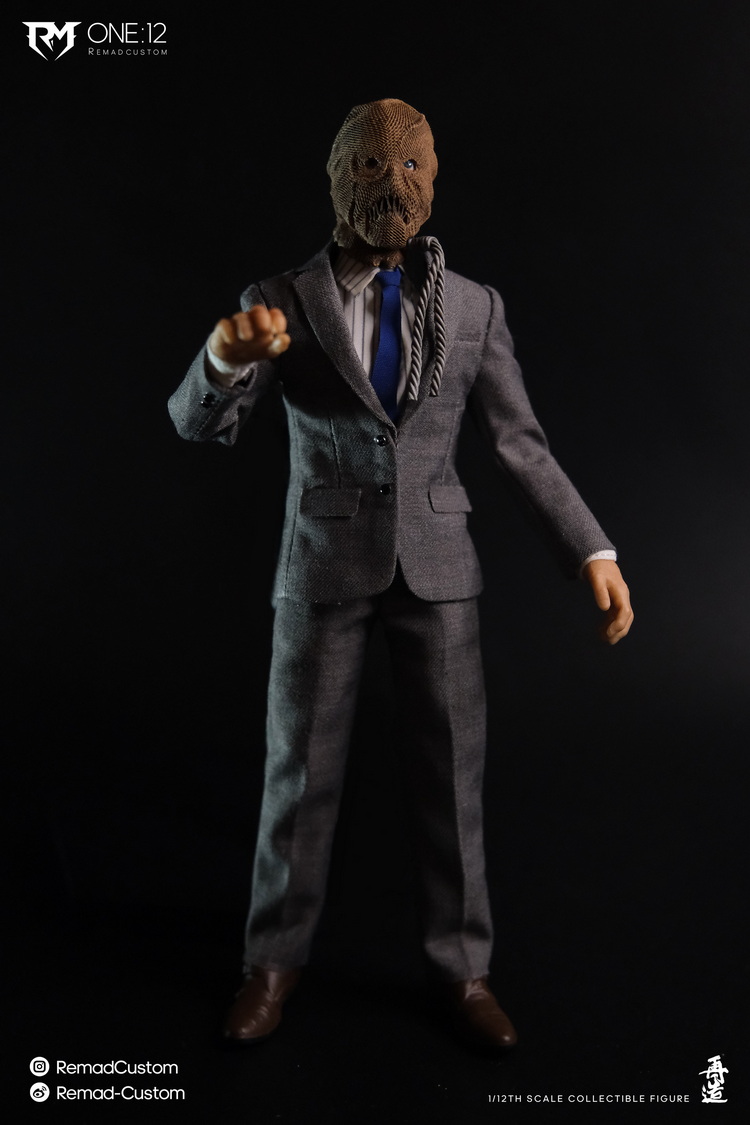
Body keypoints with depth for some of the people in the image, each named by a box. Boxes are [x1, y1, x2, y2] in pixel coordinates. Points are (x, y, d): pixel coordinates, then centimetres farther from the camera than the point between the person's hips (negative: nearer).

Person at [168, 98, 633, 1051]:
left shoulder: (475, 308, 2)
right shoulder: (283, 302, -2)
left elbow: (521, 444, 3)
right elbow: (198, 423, -10)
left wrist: (593, 550, -7)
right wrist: (226, 356, -34)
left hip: (437, 566, 2)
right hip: (323, 566, -1)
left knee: (451, 771, 6)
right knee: (300, 769, 6)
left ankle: (461, 966, 24)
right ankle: (275, 960, 26)